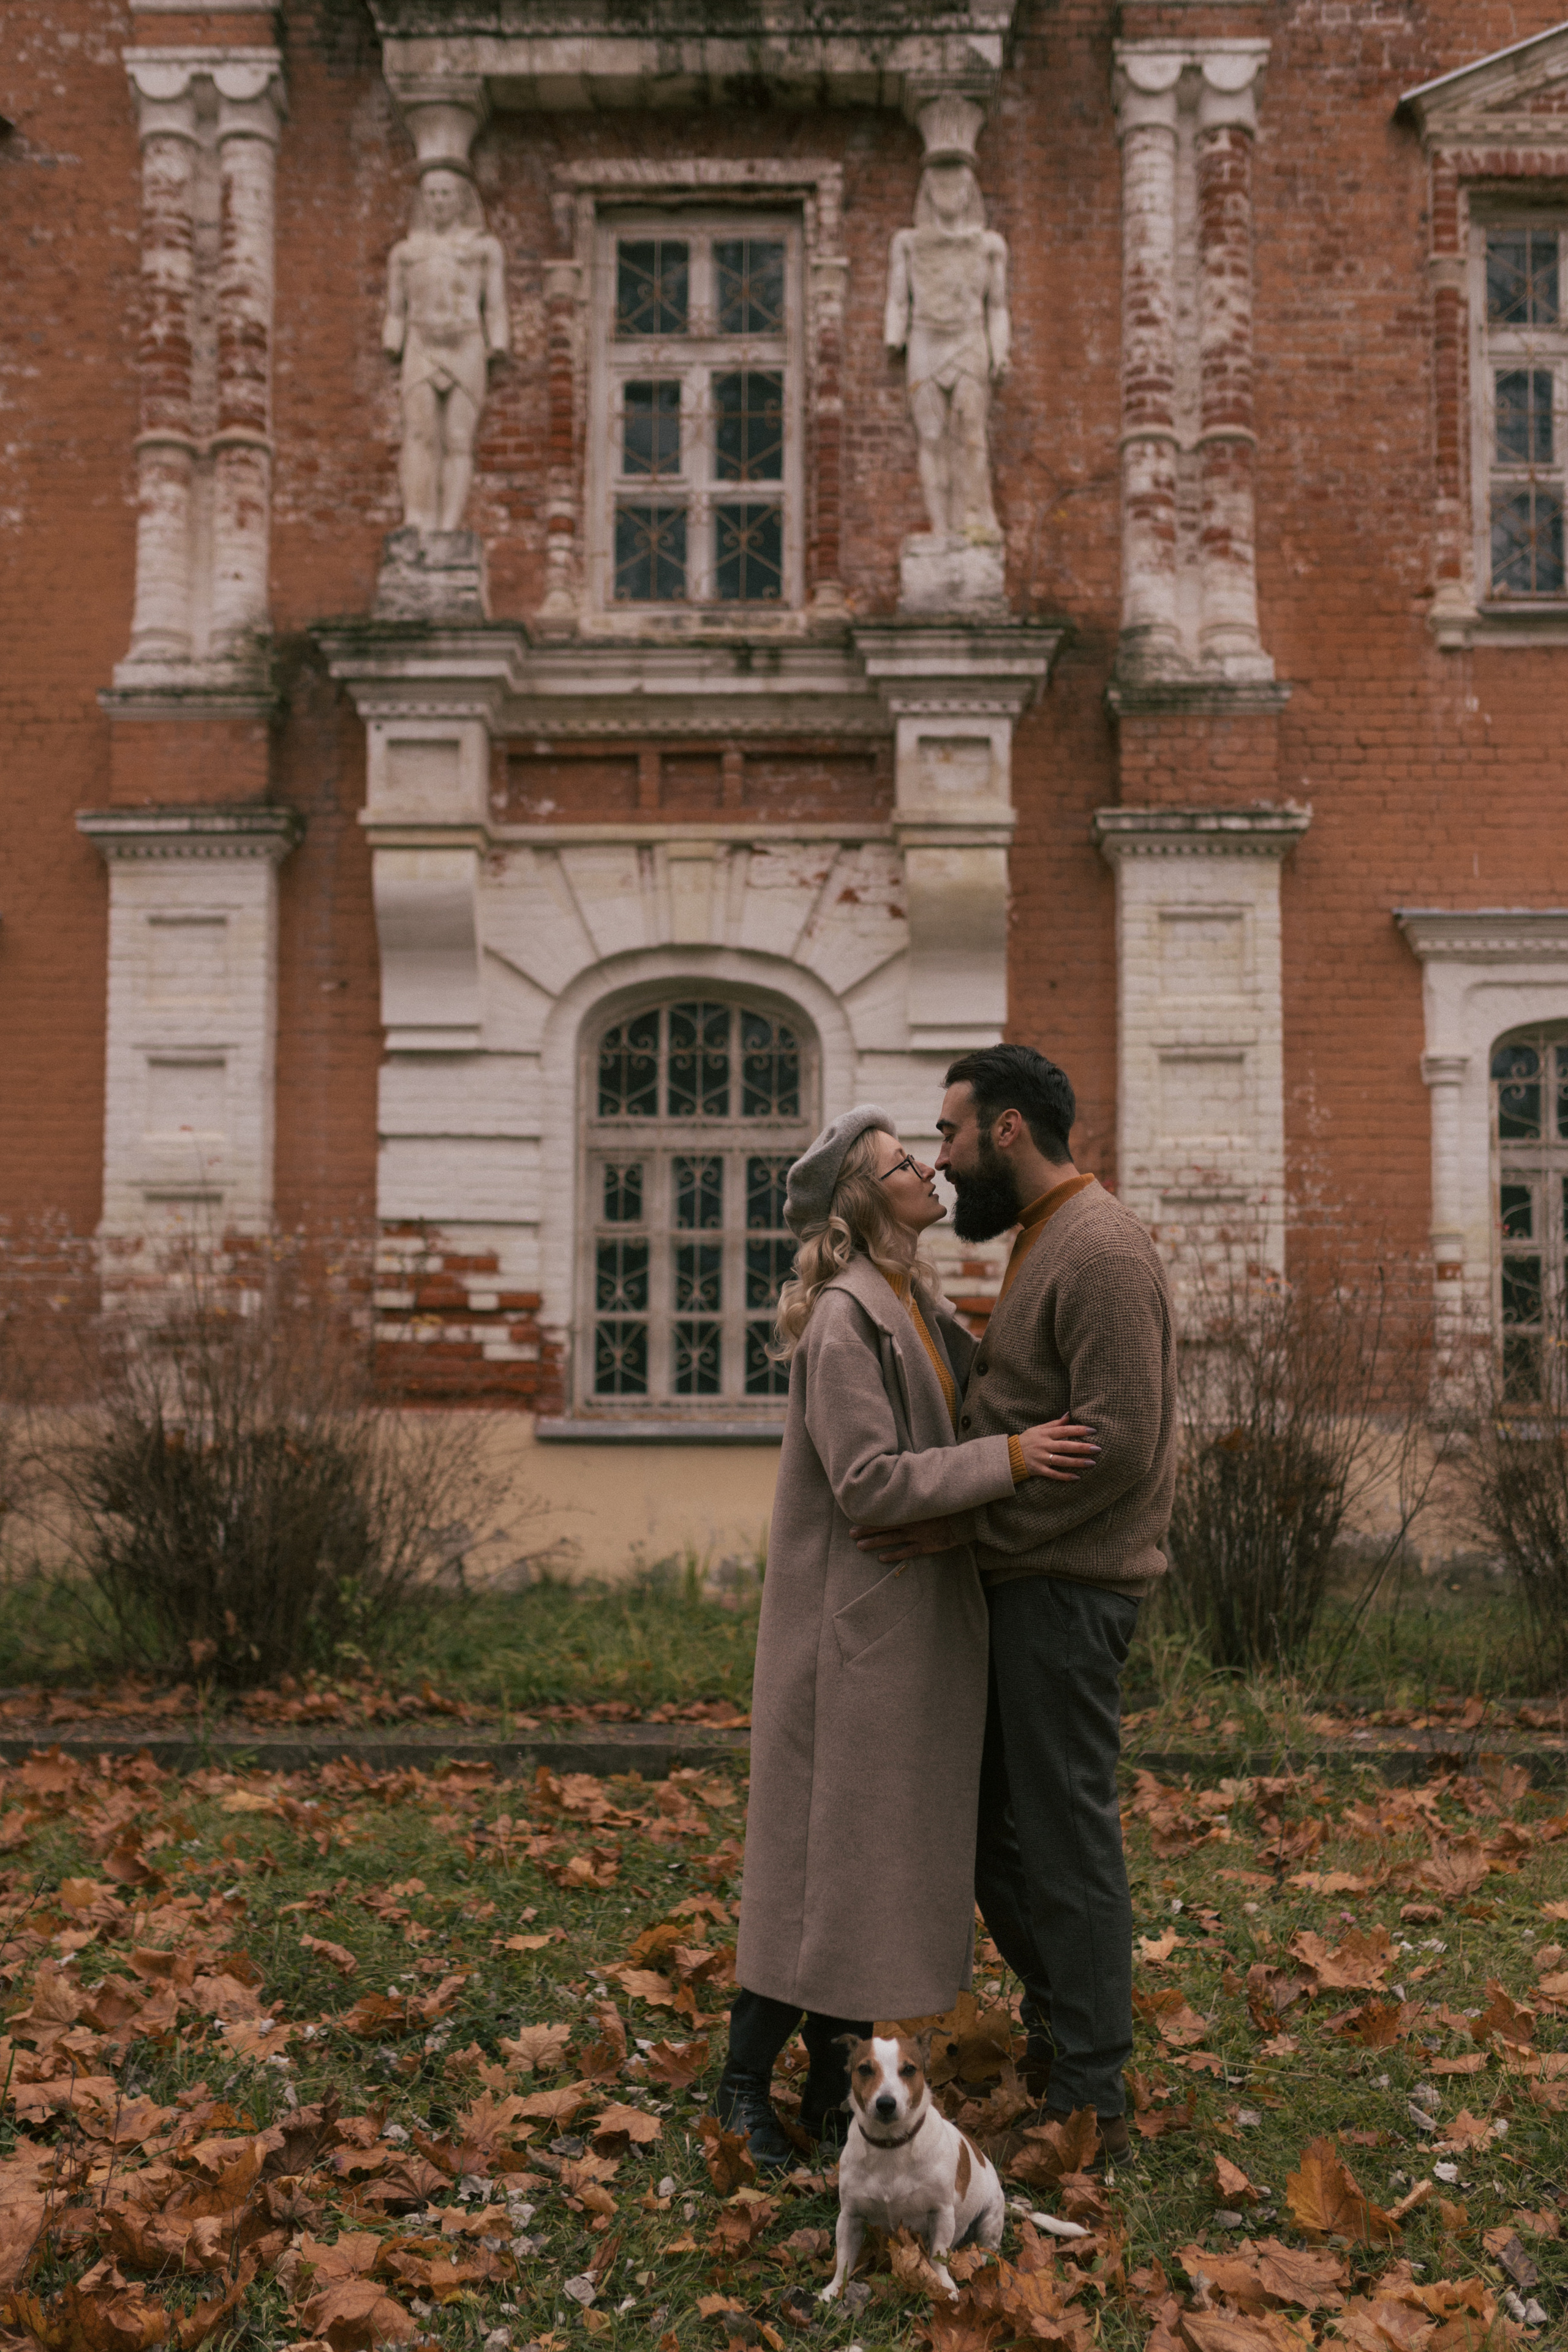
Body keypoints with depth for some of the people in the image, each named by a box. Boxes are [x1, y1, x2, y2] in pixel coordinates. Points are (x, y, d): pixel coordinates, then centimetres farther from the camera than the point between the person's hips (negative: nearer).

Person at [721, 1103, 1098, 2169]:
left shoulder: (917, 1302, 11)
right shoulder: (843, 1318, -17)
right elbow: (870, 1481, -22)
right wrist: (1007, 1458, -24)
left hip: (919, 1615, 9)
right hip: (857, 1620, -9)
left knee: (892, 1849, 13)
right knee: (828, 1849, -3)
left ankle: (832, 2079, 23)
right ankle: (747, 2081, 10)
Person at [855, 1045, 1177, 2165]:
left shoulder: (1102, 1249, -16)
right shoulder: (1046, 1243, 17)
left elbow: (1118, 1439, -24)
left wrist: (973, 1524, -21)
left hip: (1068, 1590, -10)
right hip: (1026, 1584, 10)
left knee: (1065, 1838, -2)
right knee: (983, 1818, 17)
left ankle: (1089, 2106, 8)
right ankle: (1064, 2017, 33)